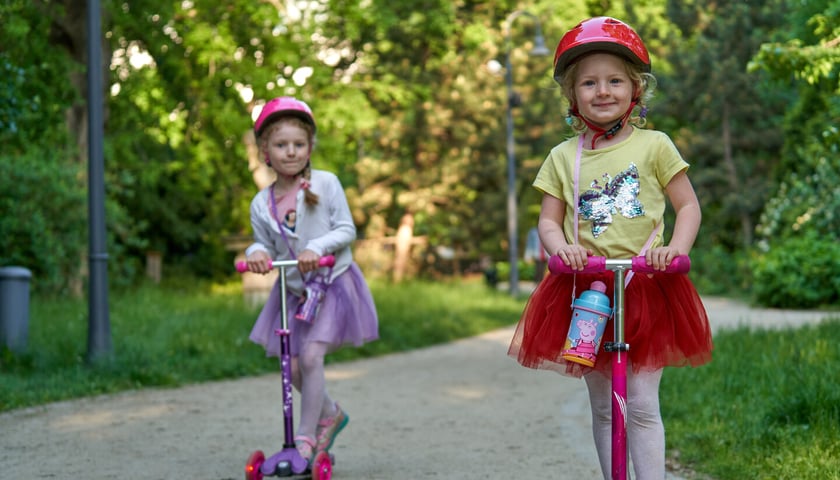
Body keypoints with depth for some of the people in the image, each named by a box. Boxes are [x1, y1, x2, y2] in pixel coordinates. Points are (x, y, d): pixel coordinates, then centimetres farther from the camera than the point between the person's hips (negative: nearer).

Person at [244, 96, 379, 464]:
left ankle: (306, 437, -3)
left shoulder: (326, 184, -10)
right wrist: (257, 252, -19)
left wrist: (317, 247, -27)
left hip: (332, 282, -4)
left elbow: (346, 230, -11)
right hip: (292, 290, 4)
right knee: (292, 365, 1)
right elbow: (264, 244, 5)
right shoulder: (261, 204, -2)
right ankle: (330, 415, 30)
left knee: (310, 355, -17)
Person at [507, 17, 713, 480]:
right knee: (602, 406, 9)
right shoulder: (563, 156, 6)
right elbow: (548, 220, 7)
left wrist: (676, 247, -15)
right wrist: (561, 246, -15)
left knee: (641, 404, -5)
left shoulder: (653, 145, 0)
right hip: (585, 289, 3)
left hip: (645, 287, -2)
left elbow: (688, 205, 3)